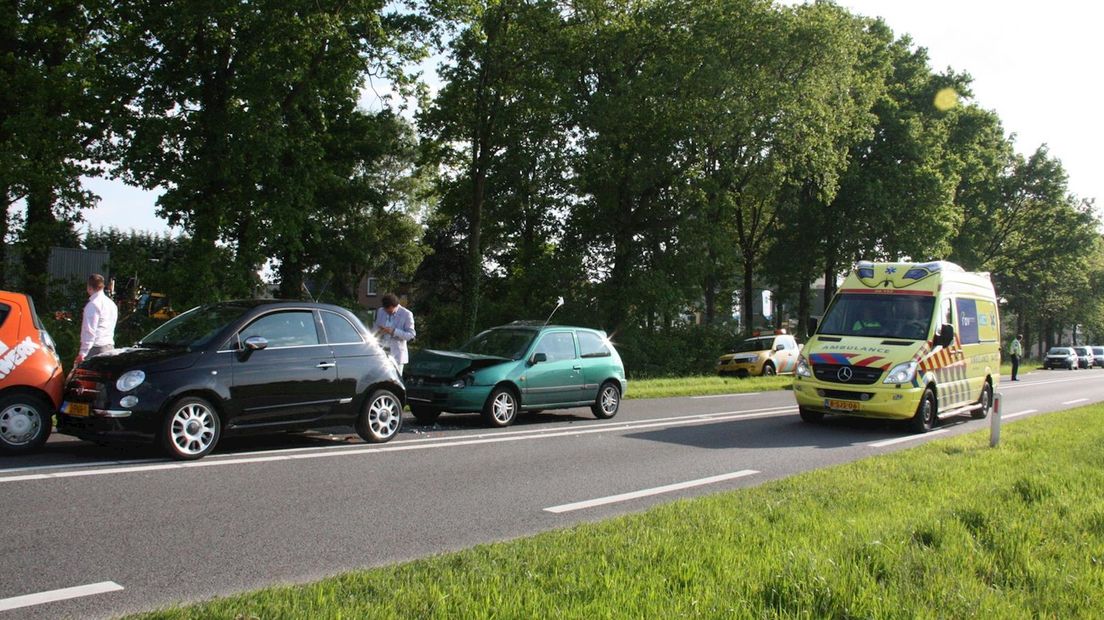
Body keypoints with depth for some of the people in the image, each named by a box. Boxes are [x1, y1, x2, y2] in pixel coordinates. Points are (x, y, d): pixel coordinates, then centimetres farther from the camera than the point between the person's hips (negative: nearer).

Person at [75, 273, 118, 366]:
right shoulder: (111, 303, 15)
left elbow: (90, 331, -17)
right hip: (109, 347, 8)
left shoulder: (93, 305, -11)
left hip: (95, 348, -8)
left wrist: (82, 353, -16)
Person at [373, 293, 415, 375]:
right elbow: (375, 328, 19)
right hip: (381, 352, 4)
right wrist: (378, 330, -6)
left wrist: (393, 331, -20)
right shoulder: (380, 311, 10)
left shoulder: (406, 314, -5)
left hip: (396, 354, -4)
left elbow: (411, 334, -8)